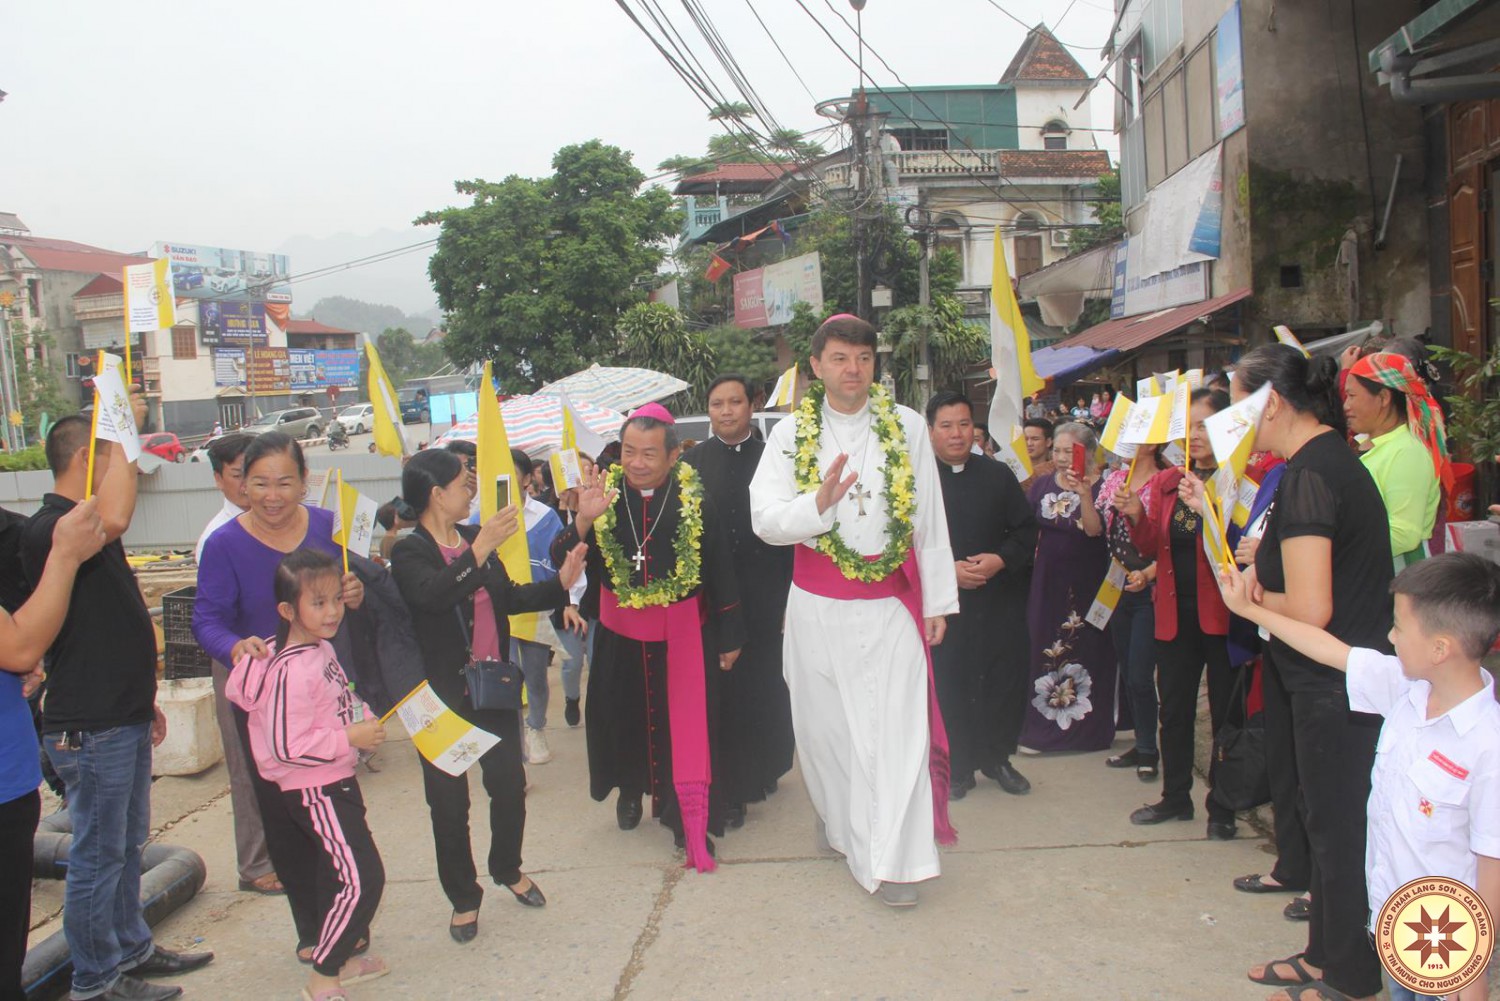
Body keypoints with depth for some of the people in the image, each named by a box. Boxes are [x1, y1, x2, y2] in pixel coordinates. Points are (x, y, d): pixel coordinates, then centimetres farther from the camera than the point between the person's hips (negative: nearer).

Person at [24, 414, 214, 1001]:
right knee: (98, 855, 3)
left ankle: (132, 950, 34)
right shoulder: (50, 528, -18)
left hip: (122, 719, 10)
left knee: (127, 845, 20)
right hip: (89, 729, -10)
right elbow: (114, 518, -43)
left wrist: (145, 699, 23)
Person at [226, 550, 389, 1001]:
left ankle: (339, 960, 37)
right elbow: (286, 746, -28)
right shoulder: (293, 672, -26)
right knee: (360, 880, -8)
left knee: (336, 876, 21)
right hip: (316, 790, -10)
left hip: (336, 782, 10)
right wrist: (349, 739, -22)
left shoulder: (321, 648, 4)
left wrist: (364, 717, 3)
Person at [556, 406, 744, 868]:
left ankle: (691, 822, 11)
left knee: (685, 729, 0)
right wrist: (584, 521, -29)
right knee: (624, 720, 18)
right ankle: (631, 790, 43)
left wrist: (730, 638, -1)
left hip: (683, 637, -3)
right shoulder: (604, 497, -6)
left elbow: (721, 574, -5)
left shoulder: (696, 504, -11)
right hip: (620, 638, 3)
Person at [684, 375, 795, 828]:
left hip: (763, 596, 1)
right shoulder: (691, 463, 2)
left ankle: (763, 768, 31)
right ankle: (728, 787, 15)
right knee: (719, 689, 4)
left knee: (764, 685, 10)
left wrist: (788, 592, -4)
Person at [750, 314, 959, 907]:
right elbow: (764, 519, -8)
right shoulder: (791, 434, 1)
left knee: (896, 726, -3)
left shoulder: (907, 427, 2)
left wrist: (938, 601, 5)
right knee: (826, 722, 12)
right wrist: (818, 503, -27)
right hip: (818, 608, 1)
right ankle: (838, 820, 35)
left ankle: (892, 860, 4)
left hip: (891, 607, -1)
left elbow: (930, 520, 5)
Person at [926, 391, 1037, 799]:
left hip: (998, 601, 3)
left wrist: (1000, 559, -10)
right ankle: (957, 768, 19)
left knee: (1004, 681, 7)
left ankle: (997, 757, 28)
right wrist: (945, 569, -18)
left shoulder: (999, 475, 7)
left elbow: (1026, 529, 8)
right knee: (948, 685, 3)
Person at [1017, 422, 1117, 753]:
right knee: (1043, 650, 9)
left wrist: (1084, 494, -39)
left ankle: (1088, 728, 17)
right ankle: (1043, 725, 22)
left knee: (1087, 652, 3)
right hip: (1048, 584, 4)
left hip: (1087, 585, -4)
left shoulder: (1099, 486, -9)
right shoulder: (1042, 487, 5)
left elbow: (1094, 530, -24)